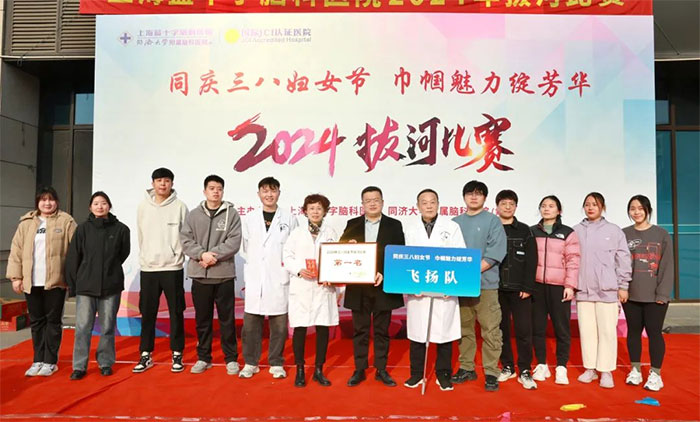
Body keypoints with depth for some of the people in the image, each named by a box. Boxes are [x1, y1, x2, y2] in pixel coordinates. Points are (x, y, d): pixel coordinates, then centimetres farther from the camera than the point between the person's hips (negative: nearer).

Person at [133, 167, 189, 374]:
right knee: (147, 313, 9)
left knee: (176, 312, 4)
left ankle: (177, 355, 16)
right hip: (148, 267, 3)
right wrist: (145, 257, 8)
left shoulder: (180, 206, -2)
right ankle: (145, 355, 21)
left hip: (173, 267, -2)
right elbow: (141, 236, 11)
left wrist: (177, 255, -7)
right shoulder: (143, 206, 6)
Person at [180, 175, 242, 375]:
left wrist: (213, 255, -16)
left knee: (227, 318, 5)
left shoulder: (232, 214, 0)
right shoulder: (193, 215, 8)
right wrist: (202, 254, -15)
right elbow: (185, 240, 1)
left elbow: (234, 242, -8)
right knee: (202, 319, 12)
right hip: (199, 275, 2)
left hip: (224, 275, -2)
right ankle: (203, 358, 25)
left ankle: (231, 358, 17)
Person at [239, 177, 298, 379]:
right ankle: (250, 363, 20)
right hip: (255, 279, 1)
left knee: (279, 323, 5)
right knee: (250, 323, 5)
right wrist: (253, 263, 2)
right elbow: (244, 247, 10)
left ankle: (276, 363, 19)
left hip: (279, 279, -1)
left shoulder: (289, 218, 4)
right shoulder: (249, 219, 8)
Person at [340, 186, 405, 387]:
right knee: (360, 330, 9)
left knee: (382, 330, 9)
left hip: (383, 286, -1)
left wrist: (385, 274, -15)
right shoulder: (352, 225, 8)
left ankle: (381, 370, 21)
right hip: (358, 286, 1)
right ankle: (359, 370, 20)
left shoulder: (394, 225, 4)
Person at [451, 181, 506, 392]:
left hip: (485, 284, -3)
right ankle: (466, 368, 23)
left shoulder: (492, 220, 2)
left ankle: (491, 372, 8)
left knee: (490, 330, -2)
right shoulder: (456, 222, 13)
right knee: (464, 328, 11)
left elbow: (495, 253, -8)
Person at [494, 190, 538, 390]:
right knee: (501, 329, 8)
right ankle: (507, 367, 21)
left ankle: (524, 371, 9)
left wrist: (527, 287, -7)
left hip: (519, 289, -1)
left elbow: (531, 261, 1)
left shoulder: (524, 231, 6)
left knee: (524, 330, -1)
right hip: (496, 288, 1)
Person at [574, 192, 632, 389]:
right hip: (583, 289, 2)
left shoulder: (614, 231, 2)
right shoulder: (576, 230, 7)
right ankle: (590, 368, 19)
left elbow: (624, 259, 3)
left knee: (607, 330, 0)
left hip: (607, 290, -2)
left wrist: (623, 286, 0)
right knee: (586, 330, 8)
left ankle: (606, 371, 11)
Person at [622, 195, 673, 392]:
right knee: (634, 331, 10)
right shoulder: (624, 234, 4)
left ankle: (655, 374, 15)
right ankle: (635, 370, 22)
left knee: (654, 332, 3)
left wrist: (663, 294, -8)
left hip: (654, 296, -2)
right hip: (630, 294, 2)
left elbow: (667, 266, -2)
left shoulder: (661, 235, 0)